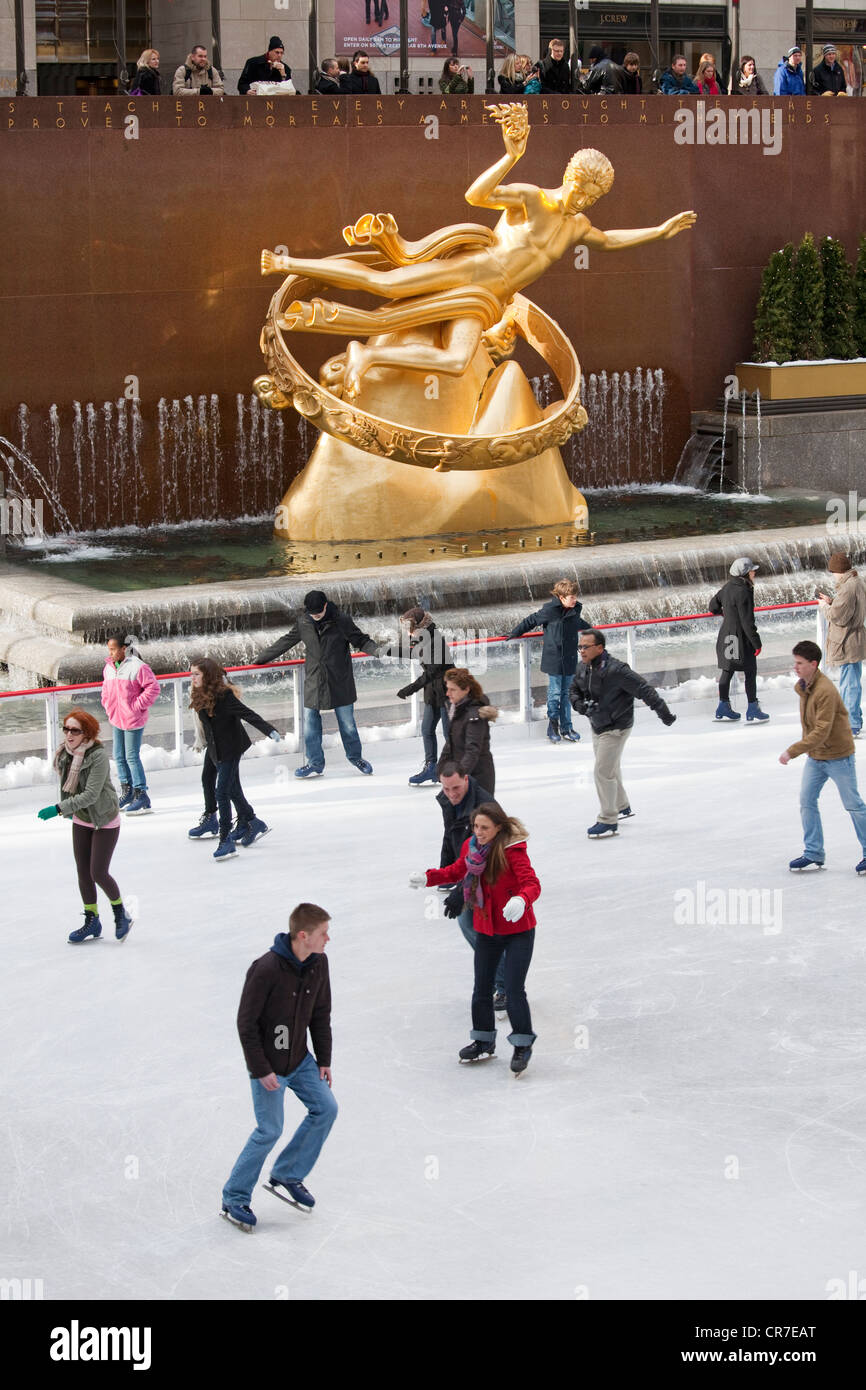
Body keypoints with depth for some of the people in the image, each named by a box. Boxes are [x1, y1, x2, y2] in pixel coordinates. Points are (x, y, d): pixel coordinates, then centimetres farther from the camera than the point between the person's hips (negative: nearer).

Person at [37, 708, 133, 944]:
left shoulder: (98, 756, -27)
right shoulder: (65, 754, -7)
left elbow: (91, 794, -31)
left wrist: (58, 809, -33)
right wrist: (69, 810, 19)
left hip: (105, 821, -6)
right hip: (81, 821, 6)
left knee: (99, 872, -6)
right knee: (83, 872, 10)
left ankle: (121, 913, 19)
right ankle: (92, 921, 24)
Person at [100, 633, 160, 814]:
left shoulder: (137, 666, -15)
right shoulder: (108, 667, 7)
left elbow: (153, 687, -14)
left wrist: (138, 705, -15)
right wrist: (107, 704, 11)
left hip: (133, 719, -7)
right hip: (115, 719, 7)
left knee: (132, 757, -6)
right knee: (119, 756, 12)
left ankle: (141, 795, 1)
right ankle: (126, 793, 24)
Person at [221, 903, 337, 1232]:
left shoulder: (318, 963, -6)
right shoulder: (266, 969, -27)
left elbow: (321, 1014, 7)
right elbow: (247, 1023, -20)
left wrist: (324, 1059, 7)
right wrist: (261, 1070, -18)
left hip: (300, 1058, 7)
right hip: (269, 1064, -7)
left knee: (326, 1109, 5)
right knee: (269, 1130, -5)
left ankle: (286, 1177, 20)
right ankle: (234, 1198, 11)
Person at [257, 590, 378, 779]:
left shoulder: (341, 621, -9)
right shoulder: (303, 623, 1)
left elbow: (361, 640, -3)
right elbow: (286, 642, 15)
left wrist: (375, 650, -24)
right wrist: (262, 658, 21)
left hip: (339, 682, -3)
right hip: (313, 683, 3)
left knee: (347, 722, 6)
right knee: (310, 723, 1)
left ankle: (355, 757, 27)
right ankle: (315, 763, 13)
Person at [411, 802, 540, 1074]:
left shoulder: (513, 851, -22)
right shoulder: (471, 847, -2)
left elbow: (532, 883, -29)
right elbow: (457, 871, 16)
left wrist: (521, 900, -51)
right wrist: (428, 878, 2)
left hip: (517, 930, -6)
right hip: (486, 930, 6)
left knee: (514, 990, -7)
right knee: (482, 988, 13)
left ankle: (523, 1045, 10)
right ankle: (484, 1041, 30)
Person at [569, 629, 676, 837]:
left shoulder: (615, 670, -27)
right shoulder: (583, 668, -4)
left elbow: (644, 690, -24)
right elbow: (574, 690, 13)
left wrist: (664, 713, -21)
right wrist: (580, 704, -9)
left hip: (616, 728, -8)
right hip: (597, 726, 8)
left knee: (604, 772, -10)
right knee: (610, 770, 23)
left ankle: (608, 821, 0)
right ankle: (622, 807, 45)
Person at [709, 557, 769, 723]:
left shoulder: (727, 587, 4)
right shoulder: (743, 592, -22)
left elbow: (713, 606, 17)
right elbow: (747, 622, -23)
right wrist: (757, 643, -17)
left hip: (726, 634, 8)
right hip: (741, 639, -8)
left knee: (727, 670, 16)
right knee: (750, 672, 1)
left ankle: (723, 707, 24)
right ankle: (752, 711, 4)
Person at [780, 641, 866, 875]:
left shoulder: (826, 691, -27)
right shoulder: (804, 687, 1)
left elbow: (821, 732, -30)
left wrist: (793, 751, -30)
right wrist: (806, 747, 14)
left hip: (838, 755, -8)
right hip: (815, 756, 8)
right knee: (806, 802, 5)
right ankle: (813, 854, 13)